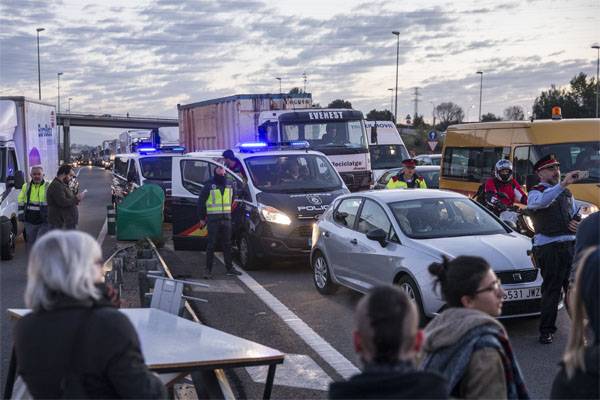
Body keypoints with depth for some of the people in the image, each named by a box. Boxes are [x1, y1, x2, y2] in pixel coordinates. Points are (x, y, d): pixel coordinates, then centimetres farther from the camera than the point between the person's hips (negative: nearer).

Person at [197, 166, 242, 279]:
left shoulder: (229, 185, 11)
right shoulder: (209, 186, -3)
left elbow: (232, 201, 23)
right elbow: (201, 202, 0)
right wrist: (202, 218, 0)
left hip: (226, 219, 5)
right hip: (213, 219, -5)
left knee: (227, 244, 10)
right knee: (211, 245, -2)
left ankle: (229, 268, 17)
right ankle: (208, 270, 2)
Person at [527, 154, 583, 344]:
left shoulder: (566, 193, 21)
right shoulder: (535, 193, -2)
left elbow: (575, 215, 30)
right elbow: (541, 202, -27)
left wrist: (577, 223, 5)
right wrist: (562, 184, -37)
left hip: (570, 245, 6)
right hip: (548, 248, -6)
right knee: (551, 290, -5)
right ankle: (546, 330, 4)